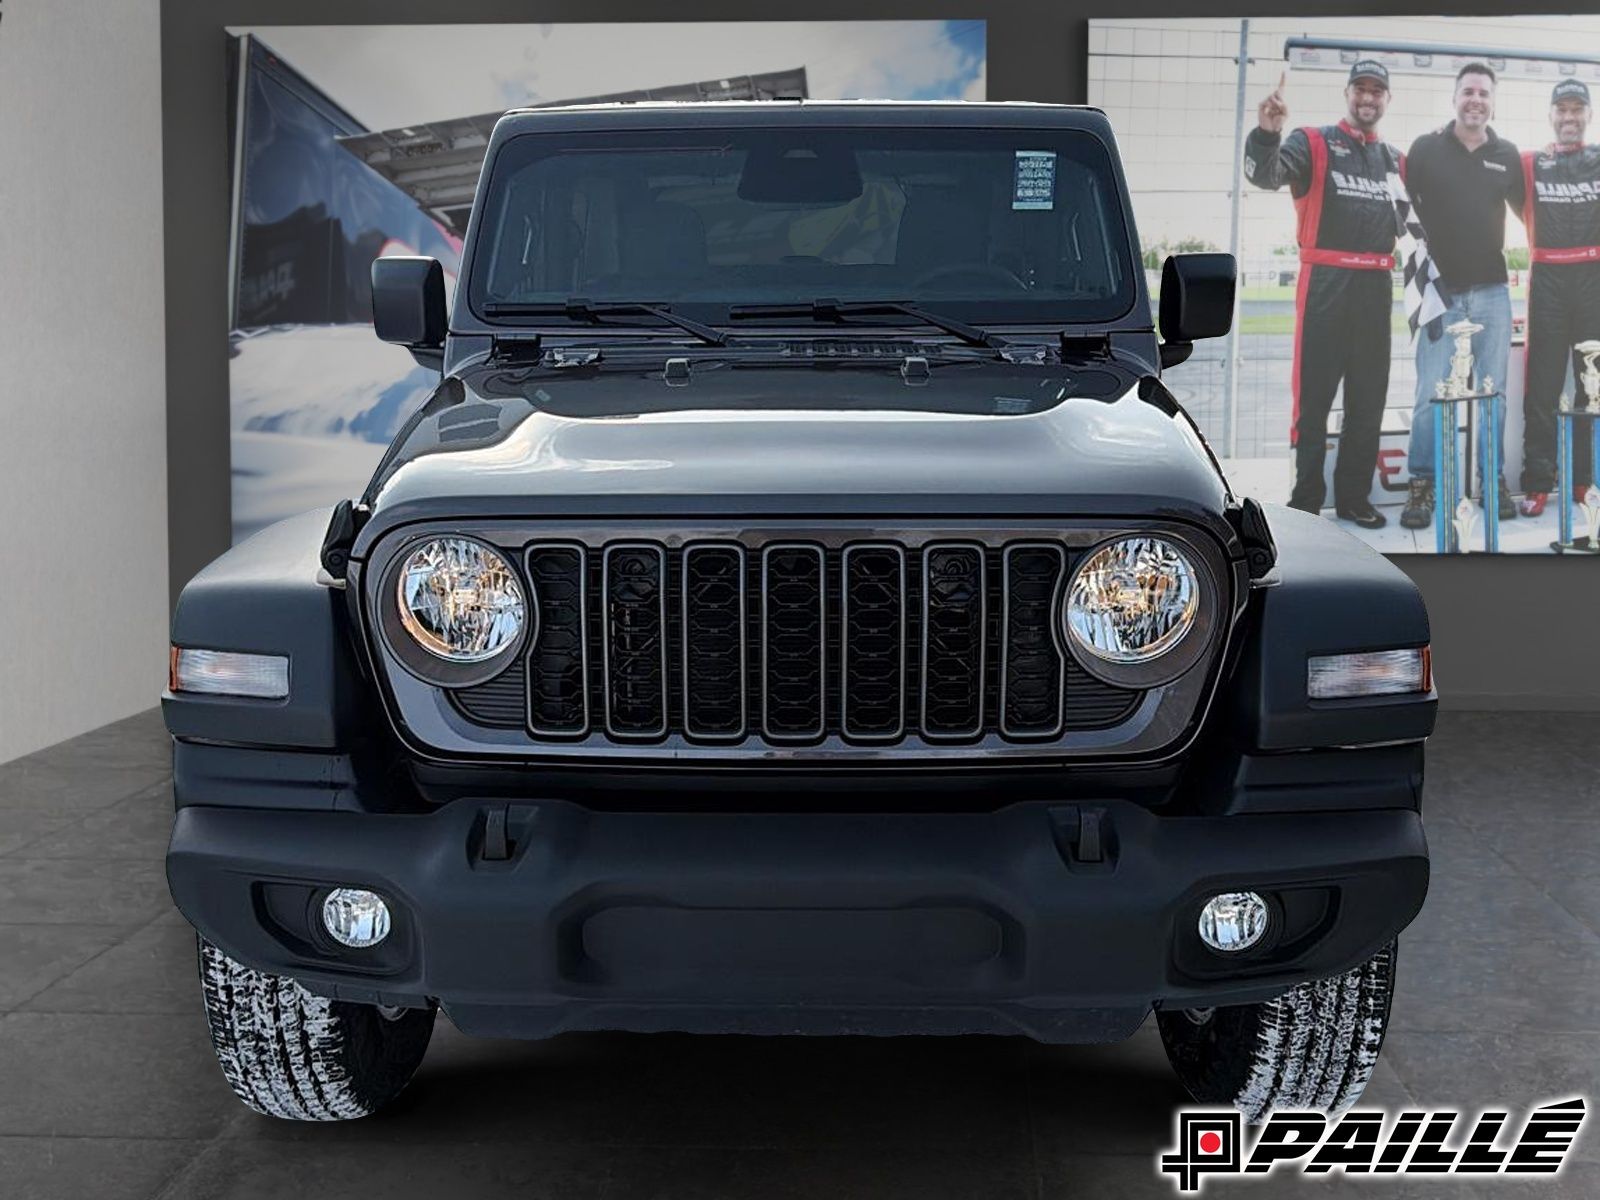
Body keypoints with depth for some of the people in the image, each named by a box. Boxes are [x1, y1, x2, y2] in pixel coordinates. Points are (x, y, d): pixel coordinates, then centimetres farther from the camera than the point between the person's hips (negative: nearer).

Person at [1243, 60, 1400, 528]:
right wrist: (1267, 134, -39)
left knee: (1369, 396, 9)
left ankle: (1354, 495, 17)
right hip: (1326, 282, -5)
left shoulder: (1395, 160, 16)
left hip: (1376, 287, 5)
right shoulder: (1314, 143, -1)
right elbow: (1266, 174, -19)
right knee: (1314, 393, -4)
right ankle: (1306, 498, 2)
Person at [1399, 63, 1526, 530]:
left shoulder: (1507, 155, 7)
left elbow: (1525, 209, 20)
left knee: (1493, 392, 7)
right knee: (1431, 394, -6)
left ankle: (1495, 481, 16)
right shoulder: (1425, 149, -1)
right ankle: (1421, 486, 3)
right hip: (1441, 291, -3)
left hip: (1492, 292, 3)